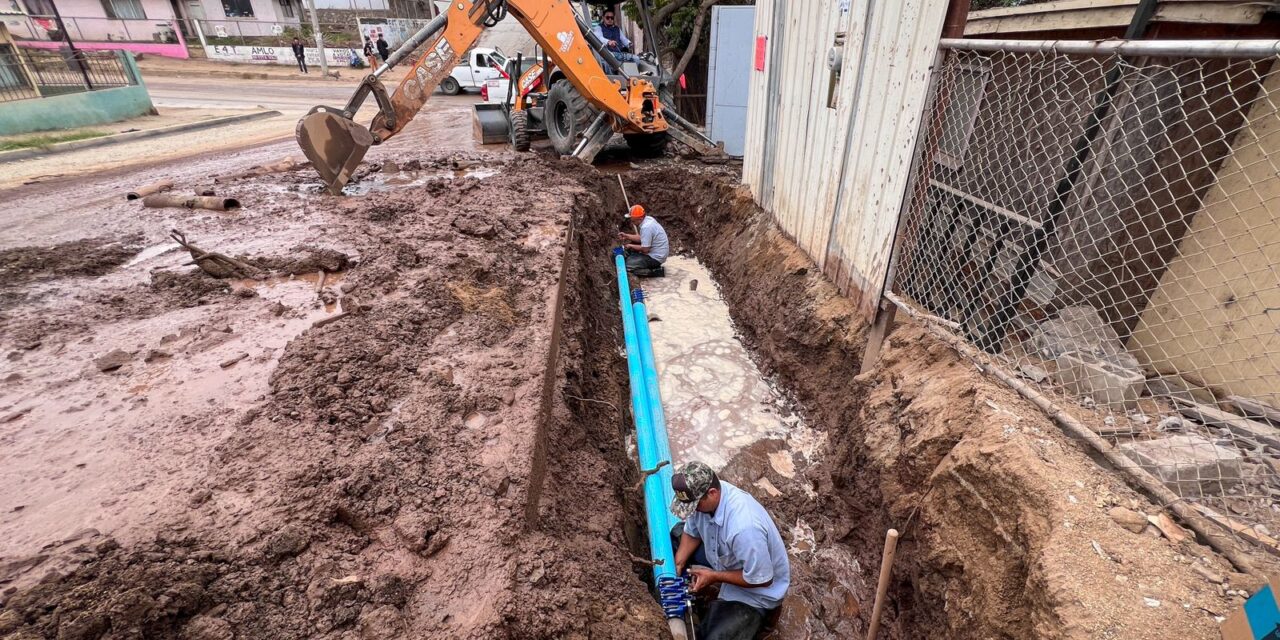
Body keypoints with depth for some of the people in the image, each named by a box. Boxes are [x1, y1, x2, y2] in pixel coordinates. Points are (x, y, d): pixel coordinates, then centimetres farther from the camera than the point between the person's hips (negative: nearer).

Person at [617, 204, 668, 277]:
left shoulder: (646, 228, -28)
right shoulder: (648, 219, 1)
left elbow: (645, 249, -24)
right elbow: (641, 238, 11)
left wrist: (630, 246, -10)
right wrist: (626, 236, 2)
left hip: (656, 258, -10)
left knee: (627, 265, -13)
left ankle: (654, 271, -8)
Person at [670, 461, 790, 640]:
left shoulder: (744, 527, -44)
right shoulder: (701, 494, -20)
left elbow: (761, 579, -30)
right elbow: (691, 533, -1)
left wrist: (714, 577, -24)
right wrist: (677, 567, -13)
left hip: (757, 591, -7)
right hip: (726, 560, 7)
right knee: (677, 534, 7)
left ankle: (762, 611, 9)